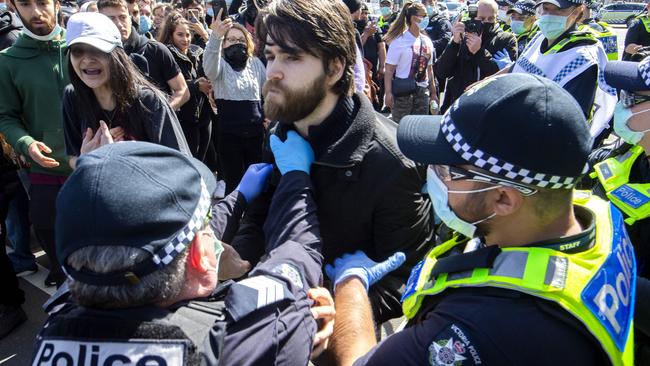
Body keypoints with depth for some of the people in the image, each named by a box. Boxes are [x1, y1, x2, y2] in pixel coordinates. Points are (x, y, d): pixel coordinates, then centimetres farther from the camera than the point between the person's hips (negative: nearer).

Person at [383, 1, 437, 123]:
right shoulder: (399, 40, -8)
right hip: (403, 92, -5)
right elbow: (389, 69, -10)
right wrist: (388, 92, -18)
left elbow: (429, 68, 17)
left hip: (422, 92, 6)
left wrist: (433, 92, 18)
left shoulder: (427, 41, 10)